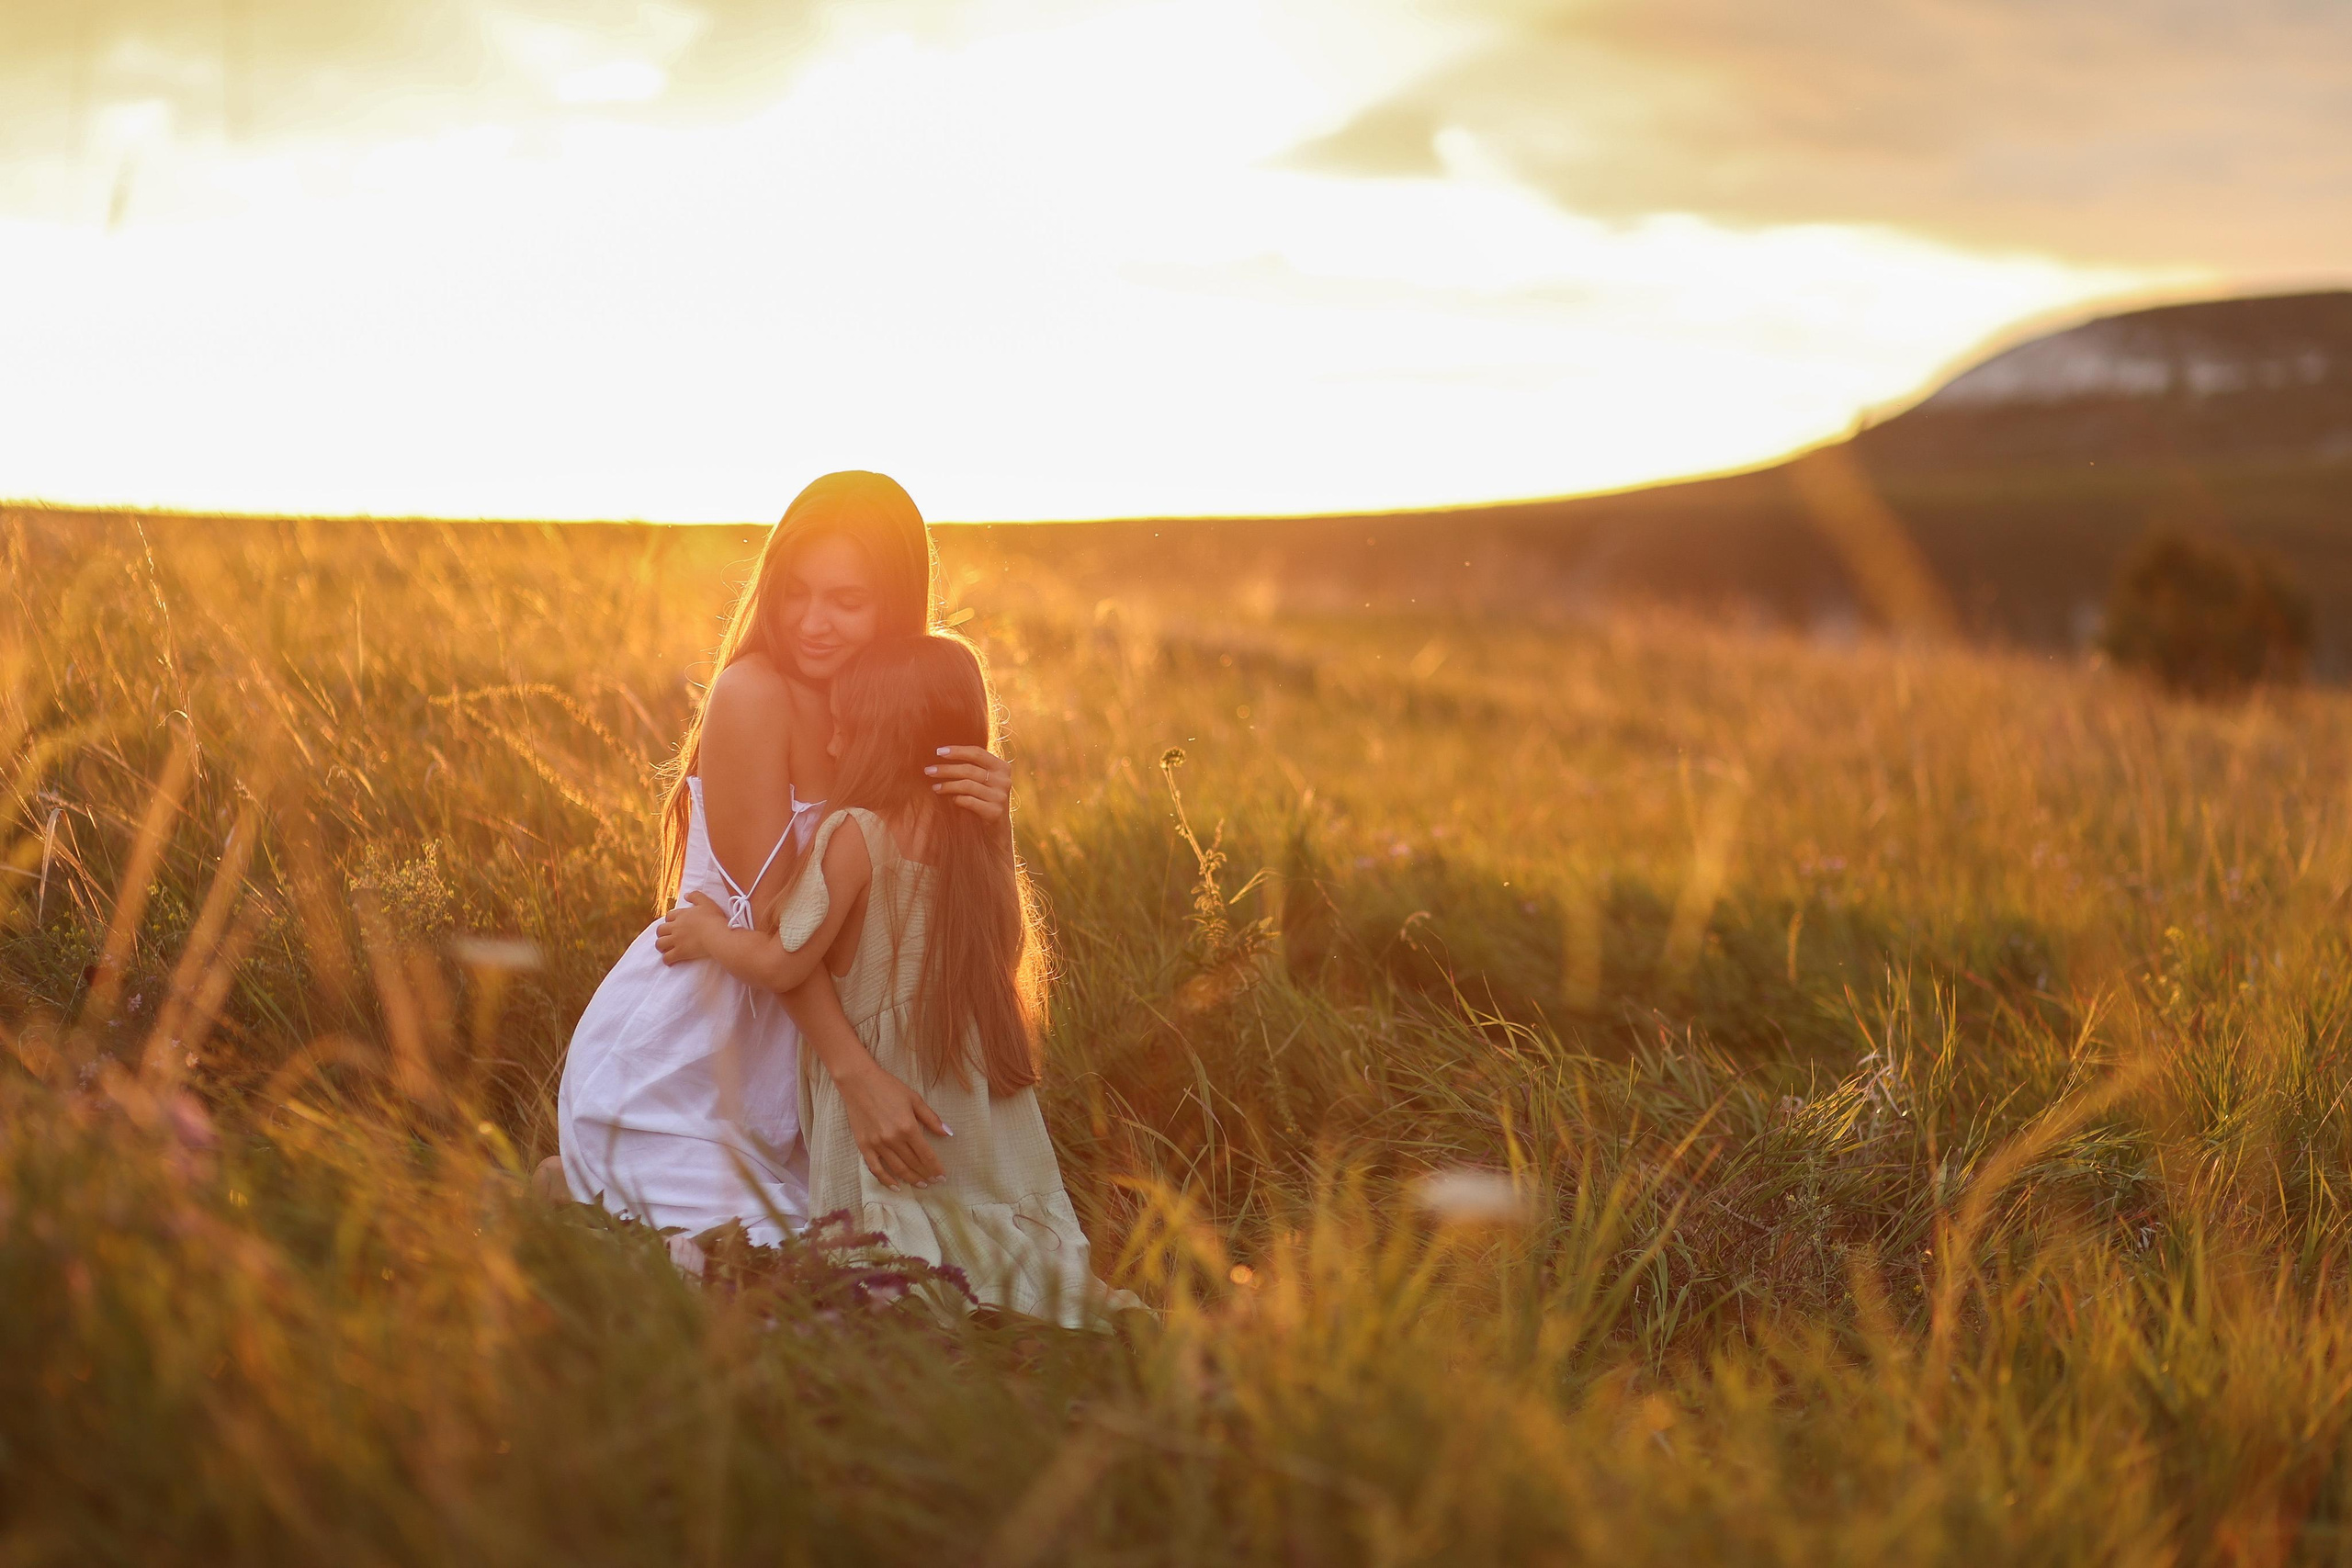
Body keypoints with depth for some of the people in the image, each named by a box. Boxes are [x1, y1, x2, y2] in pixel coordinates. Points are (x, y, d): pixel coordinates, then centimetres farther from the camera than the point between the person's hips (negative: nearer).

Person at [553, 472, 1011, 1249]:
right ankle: (579, 1195, 17)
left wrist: (987, 817, -28)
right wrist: (856, 1072, -31)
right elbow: (769, 912, -22)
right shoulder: (753, 694, -20)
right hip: (675, 1061, -7)